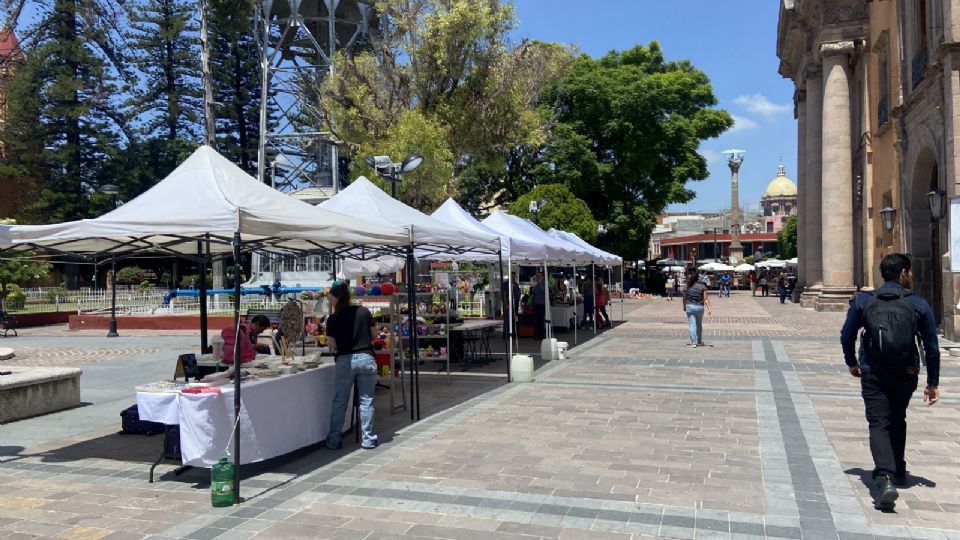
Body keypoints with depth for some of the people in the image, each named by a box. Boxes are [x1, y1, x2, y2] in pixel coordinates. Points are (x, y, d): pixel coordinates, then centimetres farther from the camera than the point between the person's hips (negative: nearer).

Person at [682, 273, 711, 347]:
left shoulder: (687, 287, 0)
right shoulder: (702, 287, -1)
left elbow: (684, 298, 5)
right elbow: (705, 299, -5)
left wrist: (684, 307, 19)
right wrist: (708, 309, -5)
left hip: (690, 307, -1)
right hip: (700, 307, 1)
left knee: (692, 325, -3)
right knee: (699, 325, 17)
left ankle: (693, 342, -13)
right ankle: (699, 342, 29)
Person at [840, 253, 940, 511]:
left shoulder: (862, 301, -2)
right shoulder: (919, 305, -2)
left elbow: (847, 335, 4)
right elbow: (931, 347, 1)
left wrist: (852, 363, 20)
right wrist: (933, 383, 10)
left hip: (873, 376, -2)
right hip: (905, 376, 2)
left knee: (879, 425, -3)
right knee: (897, 421, 23)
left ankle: (885, 478, -23)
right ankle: (898, 472, 35)